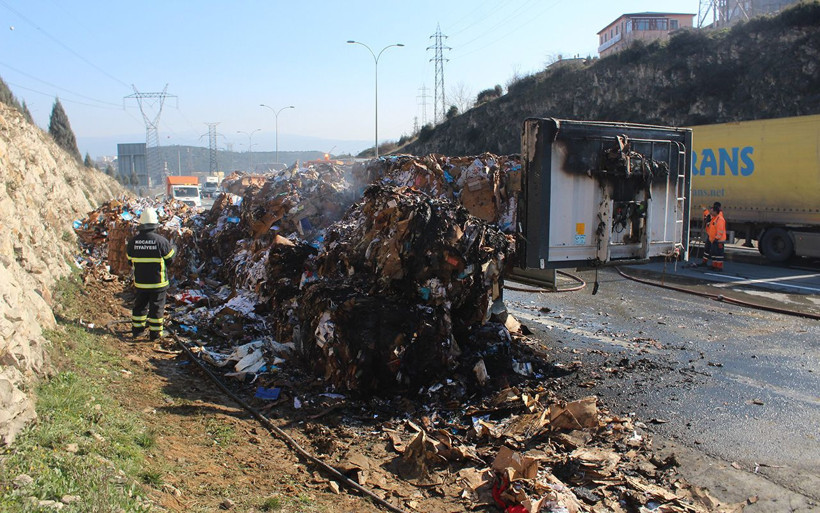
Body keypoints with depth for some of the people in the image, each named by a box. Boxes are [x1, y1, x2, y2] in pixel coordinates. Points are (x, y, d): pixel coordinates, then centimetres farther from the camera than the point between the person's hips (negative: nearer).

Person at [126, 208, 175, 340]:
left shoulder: (133, 241, -5)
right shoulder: (160, 240, -17)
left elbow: (130, 260, 6)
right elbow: (170, 259, -7)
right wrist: (174, 249, 15)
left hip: (140, 282, 4)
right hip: (158, 282, -3)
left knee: (140, 305, 19)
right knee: (157, 307, 7)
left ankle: (137, 328, 30)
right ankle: (155, 332, 12)